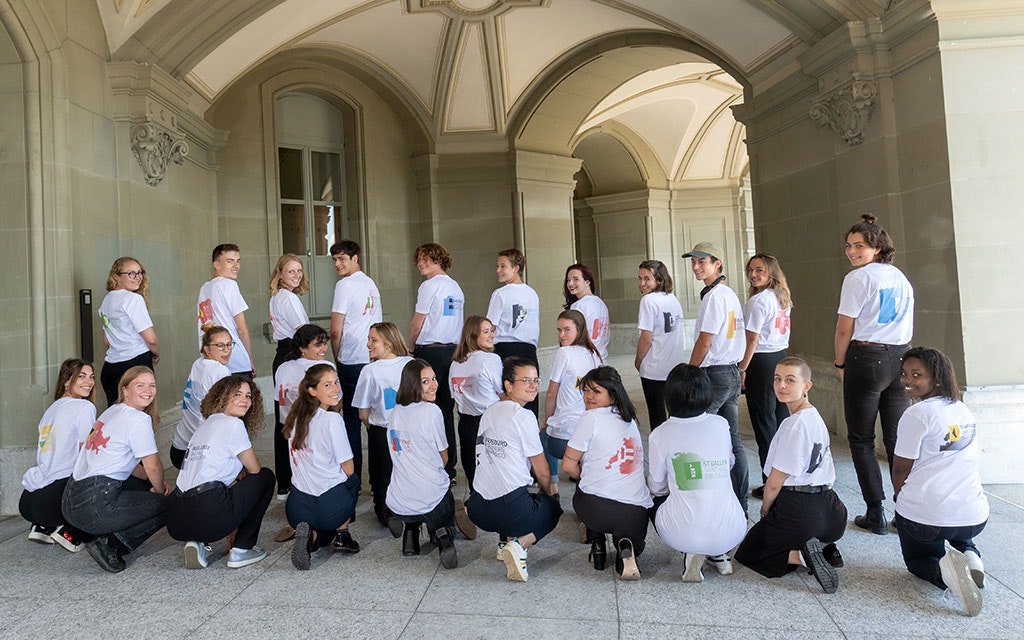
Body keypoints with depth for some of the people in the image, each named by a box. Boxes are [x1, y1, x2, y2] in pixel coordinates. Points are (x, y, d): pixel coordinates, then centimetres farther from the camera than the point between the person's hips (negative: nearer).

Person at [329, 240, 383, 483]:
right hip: (375, 359, 7)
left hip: (352, 361, -7)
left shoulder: (345, 285, -8)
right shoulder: (371, 283, 15)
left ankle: (353, 474, 6)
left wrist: (337, 359, 5)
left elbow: (335, 332, -11)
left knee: (352, 419, 1)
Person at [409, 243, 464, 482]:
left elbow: (417, 323, -6)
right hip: (453, 350, 7)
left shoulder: (430, 285, -8)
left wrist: (411, 347, 11)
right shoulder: (456, 287, 14)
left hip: (430, 351, -7)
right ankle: (449, 466, 14)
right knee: (447, 409, 10)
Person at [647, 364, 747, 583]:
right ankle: (719, 554, 16)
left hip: (681, 535, -4)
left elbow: (657, 488, 4)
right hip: (730, 534, 4)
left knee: (656, 502, 30)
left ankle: (691, 554, 6)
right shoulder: (721, 425, 1)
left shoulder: (660, 435, -8)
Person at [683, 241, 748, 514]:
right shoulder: (730, 294, 15)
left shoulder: (714, 296, -15)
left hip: (714, 374, -10)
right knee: (732, 440, 12)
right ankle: (740, 504, 19)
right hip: (732, 371, 10)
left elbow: (704, 342, -16)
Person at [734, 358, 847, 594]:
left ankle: (801, 556, -11)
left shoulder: (794, 424, -19)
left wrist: (765, 509, 5)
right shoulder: (815, 417, 9)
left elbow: (774, 482, -15)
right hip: (828, 510, 9)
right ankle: (824, 549, 10)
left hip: (798, 510, -9)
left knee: (747, 552, 10)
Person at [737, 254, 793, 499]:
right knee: (782, 419, 14)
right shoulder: (783, 298, 11)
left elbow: (752, 340, -15)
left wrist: (741, 370, -9)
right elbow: (783, 334, 15)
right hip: (782, 358, 9)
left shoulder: (758, 300, -15)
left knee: (764, 423, -2)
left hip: (762, 362, -9)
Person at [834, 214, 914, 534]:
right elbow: (907, 325, 16)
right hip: (901, 358, 7)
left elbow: (844, 329, -9)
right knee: (897, 439, 9)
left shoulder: (857, 278, -9)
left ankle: (876, 514, 5)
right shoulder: (901, 277, 14)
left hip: (866, 359, -7)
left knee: (861, 441, 3)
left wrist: (841, 364, 3)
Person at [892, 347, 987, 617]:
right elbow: (972, 458, 19)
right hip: (975, 517, 6)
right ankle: (971, 556, 7)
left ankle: (943, 571, -11)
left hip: (925, 516, -6)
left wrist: (903, 502, 14)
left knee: (918, 560, 23)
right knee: (960, 537, 41)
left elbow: (900, 472, -7)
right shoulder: (963, 410, 9)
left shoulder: (916, 415, -13)